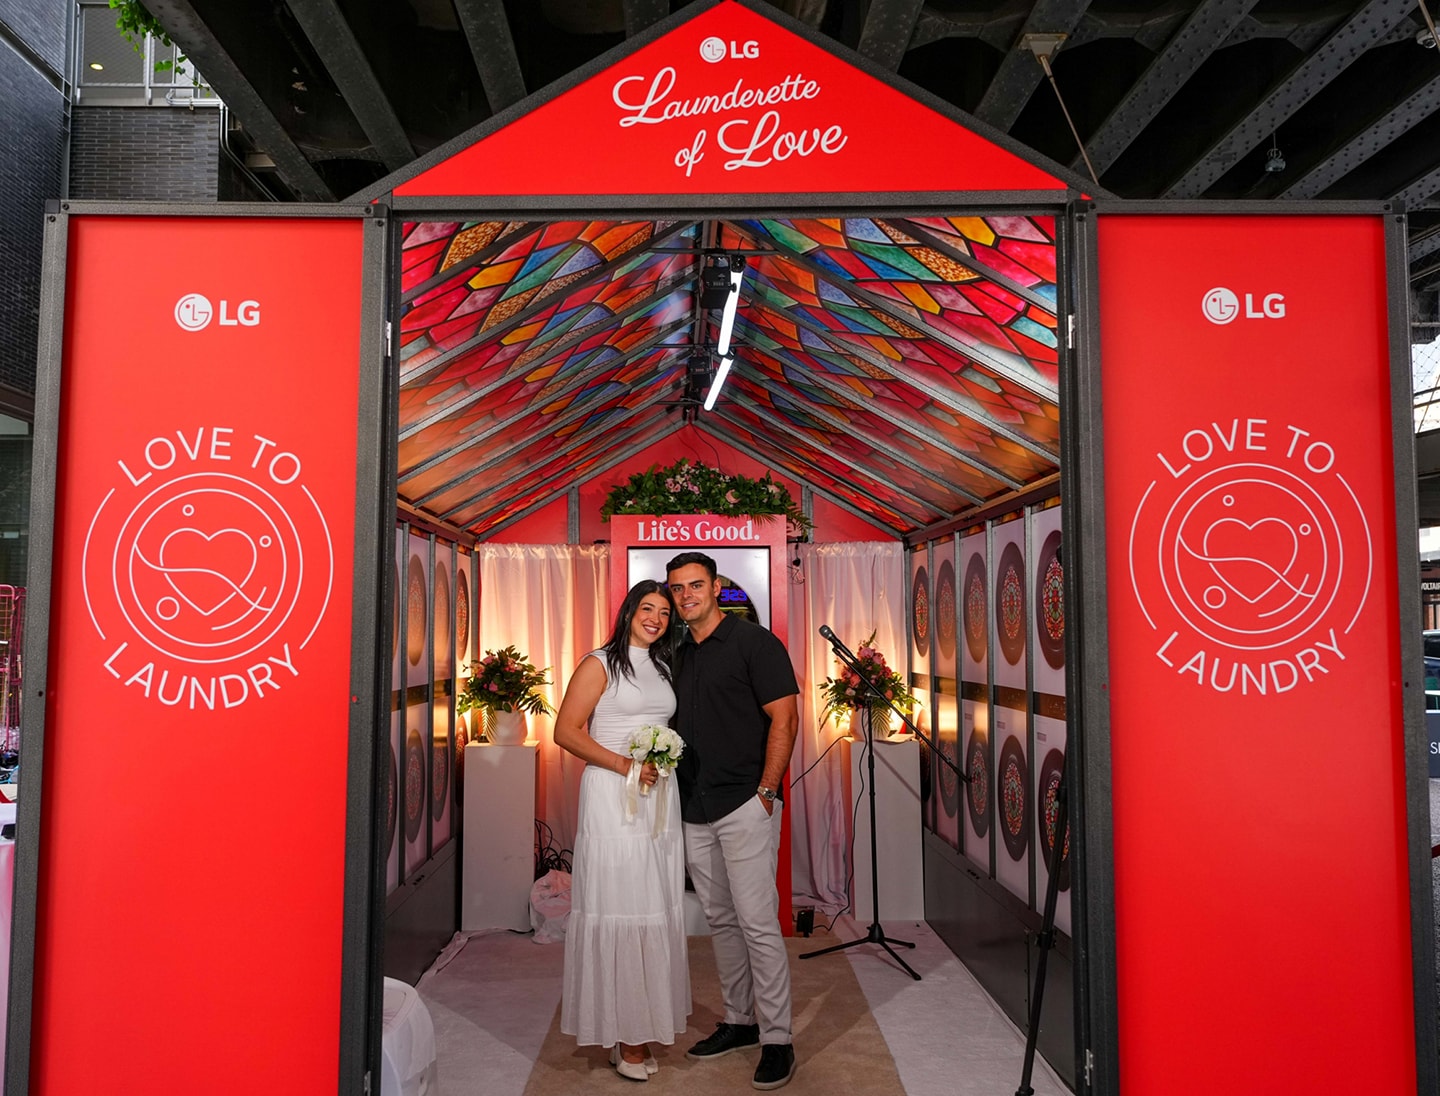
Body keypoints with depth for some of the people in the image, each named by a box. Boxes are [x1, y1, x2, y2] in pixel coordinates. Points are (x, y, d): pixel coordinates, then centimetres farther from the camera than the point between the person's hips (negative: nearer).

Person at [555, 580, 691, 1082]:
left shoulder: (663, 668, 16)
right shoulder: (601, 664, -3)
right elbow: (567, 730, -9)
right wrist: (623, 764, -17)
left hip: (660, 797, 6)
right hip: (611, 796, -6)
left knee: (657, 908, 7)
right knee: (617, 905, -4)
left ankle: (644, 1026, 18)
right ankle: (622, 1035, 6)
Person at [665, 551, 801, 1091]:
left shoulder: (754, 642, -7)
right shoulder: (678, 655, 13)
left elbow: (784, 719, -11)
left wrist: (766, 791, -13)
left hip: (745, 805, -7)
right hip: (694, 809, 7)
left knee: (757, 921, -5)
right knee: (720, 920, 15)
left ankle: (776, 1040, 7)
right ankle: (738, 1021, 28)